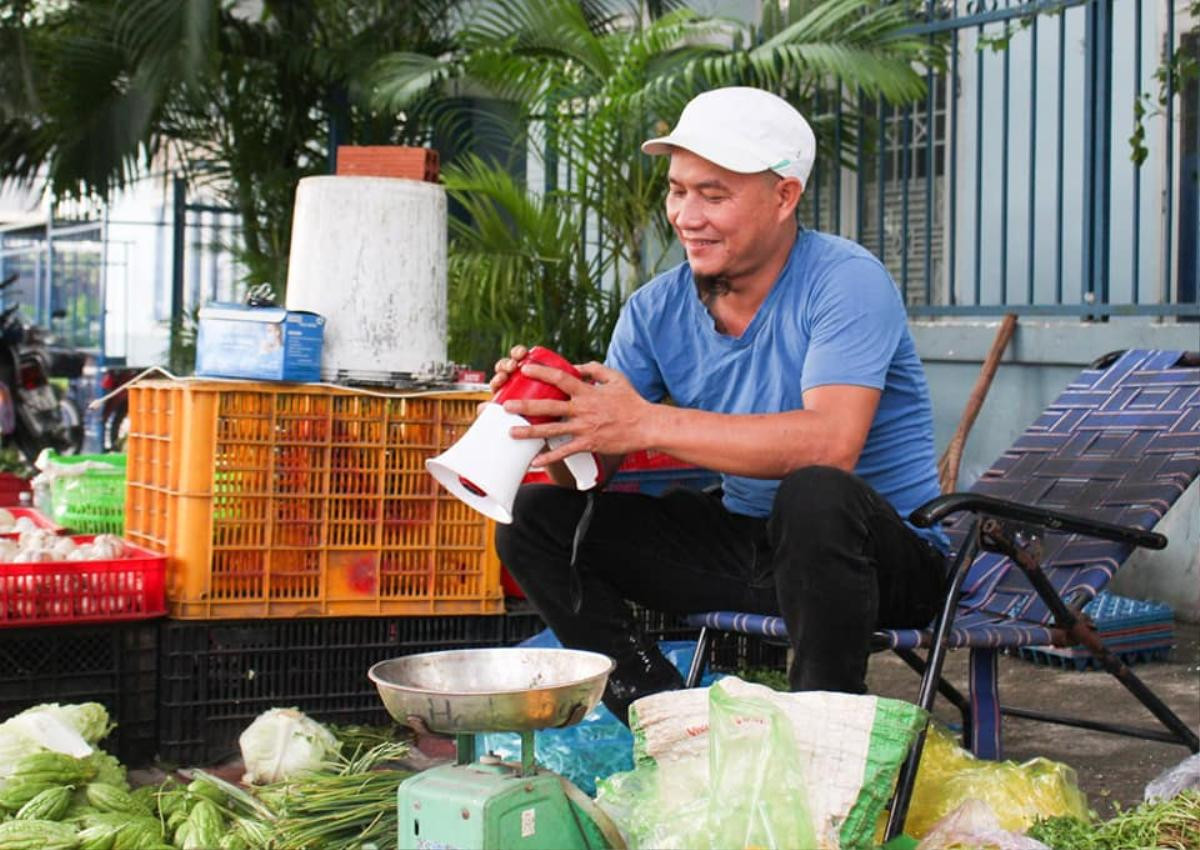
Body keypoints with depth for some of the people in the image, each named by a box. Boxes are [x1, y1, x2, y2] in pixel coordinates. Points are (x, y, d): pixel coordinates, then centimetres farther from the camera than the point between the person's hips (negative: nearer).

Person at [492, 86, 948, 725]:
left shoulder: (845, 283, -16)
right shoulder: (656, 310, 1)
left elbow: (832, 444, -33)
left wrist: (648, 423, -35)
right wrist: (555, 423, -26)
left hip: (886, 552, -6)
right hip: (745, 541, 6)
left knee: (813, 494, -39)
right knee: (538, 517, -4)